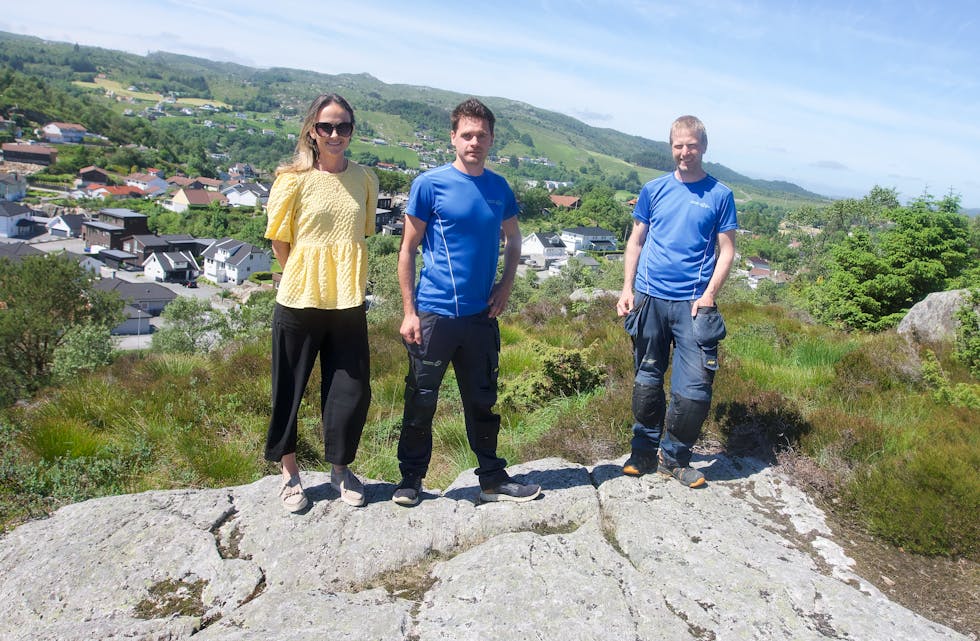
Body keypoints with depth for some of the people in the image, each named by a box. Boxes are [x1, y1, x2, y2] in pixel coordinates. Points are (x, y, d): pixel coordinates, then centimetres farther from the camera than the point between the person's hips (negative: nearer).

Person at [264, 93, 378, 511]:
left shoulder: (364, 179, 4)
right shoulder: (294, 179, -6)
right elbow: (280, 241, 0)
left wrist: (344, 280, 7)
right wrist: (305, 280, 3)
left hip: (348, 304, 3)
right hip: (299, 304, -2)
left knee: (352, 391, 7)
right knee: (290, 390, 10)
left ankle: (340, 468, 30)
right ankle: (289, 472, 31)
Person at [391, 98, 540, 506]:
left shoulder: (499, 188, 6)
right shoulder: (430, 185, -6)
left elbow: (513, 239, 21)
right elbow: (408, 249, -4)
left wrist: (506, 284, 5)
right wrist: (409, 312, -8)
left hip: (482, 315, 4)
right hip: (434, 314, -4)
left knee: (482, 401, 14)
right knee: (421, 401, 7)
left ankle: (493, 479, 28)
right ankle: (410, 478, 24)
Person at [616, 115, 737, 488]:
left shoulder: (720, 195, 4)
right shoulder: (654, 190, 8)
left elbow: (726, 251, 4)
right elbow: (636, 241, 12)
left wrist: (709, 295, -8)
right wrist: (627, 288, 1)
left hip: (693, 303, -1)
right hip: (649, 299, 2)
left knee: (695, 386, -5)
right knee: (647, 379, 10)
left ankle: (674, 457, 14)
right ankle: (644, 450, 26)